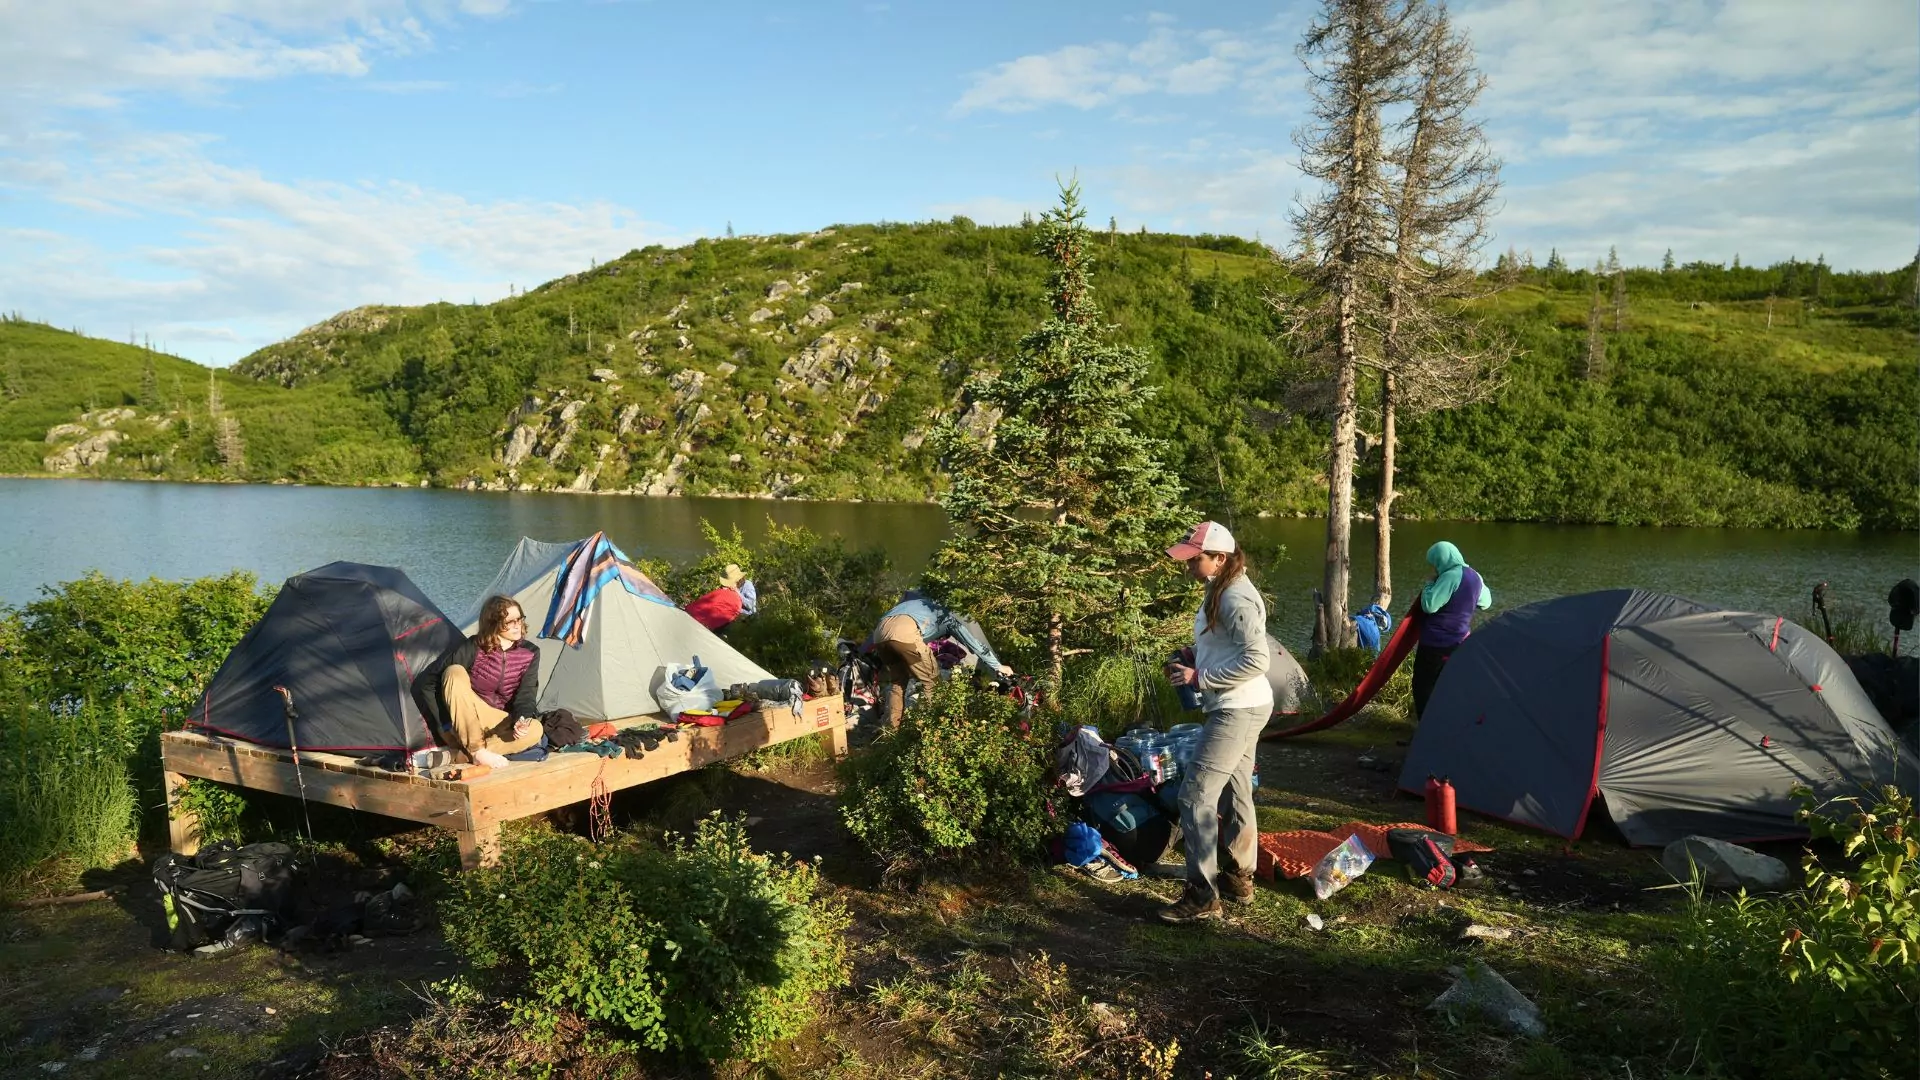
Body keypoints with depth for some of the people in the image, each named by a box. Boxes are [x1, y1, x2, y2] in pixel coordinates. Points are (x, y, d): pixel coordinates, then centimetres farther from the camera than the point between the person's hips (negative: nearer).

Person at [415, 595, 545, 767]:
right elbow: (427, 682, -15)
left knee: (535, 730, -29)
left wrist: (522, 720, -29)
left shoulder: (530, 654, -4)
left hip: (496, 724, 3)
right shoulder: (473, 648, -15)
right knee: (455, 672, -30)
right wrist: (445, 723, -19)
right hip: (461, 725, -3)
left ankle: (458, 754, -30)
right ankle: (477, 751, -34)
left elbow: (526, 696, -6)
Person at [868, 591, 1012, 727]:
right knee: (931, 678, 12)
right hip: (904, 631, -6)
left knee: (897, 680, 24)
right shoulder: (946, 615, 28)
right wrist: (998, 666, 35)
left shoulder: (921, 604, 43)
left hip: (880, 632, 6)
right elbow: (974, 642, 29)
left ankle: (891, 727, 21)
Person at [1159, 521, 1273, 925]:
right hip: (1240, 708, 11)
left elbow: (1257, 659, -26)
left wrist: (1199, 677, -22)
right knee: (1234, 794, 19)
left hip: (1237, 710, -11)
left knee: (1196, 795, -9)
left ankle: (1202, 896, -3)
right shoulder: (1221, 591, 11)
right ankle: (1239, 879, 31)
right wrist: (1191, 663, 6)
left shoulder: (1235, 598, -21)